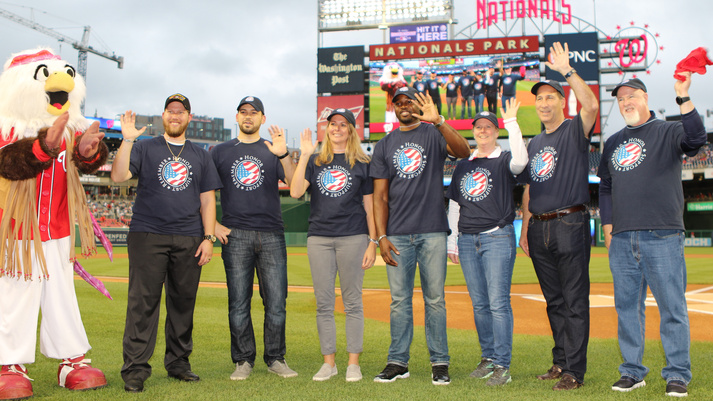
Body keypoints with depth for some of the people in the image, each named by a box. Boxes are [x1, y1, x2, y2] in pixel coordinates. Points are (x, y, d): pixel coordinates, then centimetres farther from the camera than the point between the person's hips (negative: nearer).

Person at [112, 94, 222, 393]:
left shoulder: (200, 156, 17)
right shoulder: (144, 148, 9)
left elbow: (207, 199, 13)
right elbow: (118, 176, -6)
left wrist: (208, 237, 3)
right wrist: (127, 140, -16)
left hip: (189, 240, 3)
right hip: (147, 236, -3)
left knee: (184, 303, 6)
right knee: (143, 303, -5)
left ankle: (178, 363, 18)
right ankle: (135, 369, 0)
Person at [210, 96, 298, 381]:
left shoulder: (273, 151, 11)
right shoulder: (221, 152, 13)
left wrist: (283, 154, -19)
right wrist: (213, 225, 1)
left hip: (271, 235, 0)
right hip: (235, 236, 0)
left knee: (276, 301, 0)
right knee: (238, 302, 2)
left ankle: (275, 358, 13)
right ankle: (243, 360, 14)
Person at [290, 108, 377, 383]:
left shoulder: (362, 164, 8)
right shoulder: (314, 162, 13)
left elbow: (369, 205, 5)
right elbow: (295, 192, -3)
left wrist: (373, 242, -2)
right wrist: (304, 155, -7)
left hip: (353, 237, -2)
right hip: (319, 237, 2)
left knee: (352, 302, 1)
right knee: (324, 303, 5)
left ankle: (353, 362, 10)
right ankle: (329, 362, 14)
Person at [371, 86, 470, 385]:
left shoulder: (434, 134, 5)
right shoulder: (384, 145, 12)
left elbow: (464, 152, -17)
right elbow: (380, 196, 9)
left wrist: (438, 121, -30)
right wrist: (381, 237, 0)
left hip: (432, 232, -2)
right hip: (397, 235, 2)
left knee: (435, 299, 2)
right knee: (399, 300, 6)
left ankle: (439, 363, 10)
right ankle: (398, 362, 14)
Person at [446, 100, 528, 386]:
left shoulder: (504, 160, 3)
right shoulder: (463, 165, 18)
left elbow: (521, 161, -23)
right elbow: (454, 205, 18)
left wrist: (512, 122, -21)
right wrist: (452, 242, 13)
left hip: (498, 237, -5)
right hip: (467, 241, 6)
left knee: (498, 303, -8)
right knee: (479, 304, 10)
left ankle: (502, 365, -4)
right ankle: (488, 358, 20)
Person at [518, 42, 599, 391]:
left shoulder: (575, 130, 1)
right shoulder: (534, 144, 19)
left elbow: (591, 105, -22)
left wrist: (567, 71, -22)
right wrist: (524, 229, 15)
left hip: (570, 224, -6)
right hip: (539, 229, 7)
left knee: (574, 302, -4)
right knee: (555, 302, 12)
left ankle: (574, 370, 0)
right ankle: (561, 362, 22)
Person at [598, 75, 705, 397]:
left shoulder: (668, 132, 4)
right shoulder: (613, 143, 18)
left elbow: (696, 138, -19)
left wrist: (683, 96, -28)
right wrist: (608, 228, 11)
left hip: (662, 237, -4)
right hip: (622, 240, 5)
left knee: (672, 307, -1)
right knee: (627, 307, 8)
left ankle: (677, 374, 10)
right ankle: (632, 372, 19)